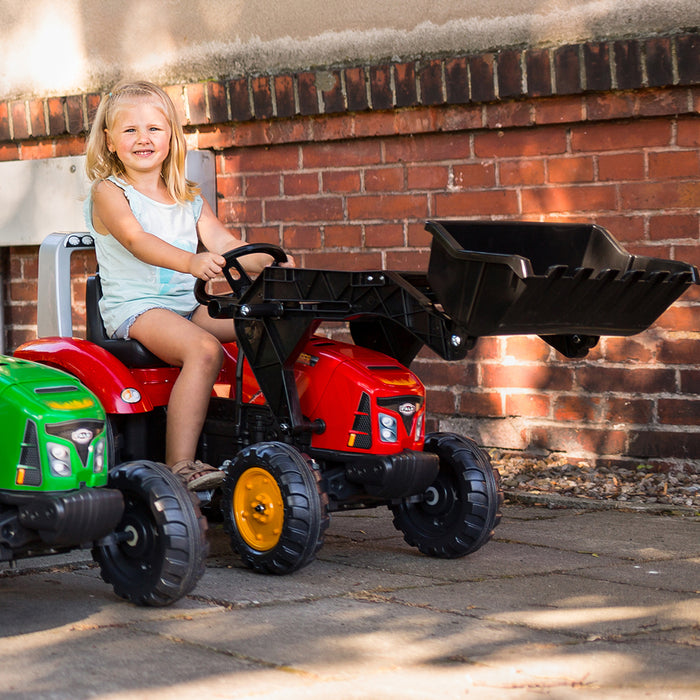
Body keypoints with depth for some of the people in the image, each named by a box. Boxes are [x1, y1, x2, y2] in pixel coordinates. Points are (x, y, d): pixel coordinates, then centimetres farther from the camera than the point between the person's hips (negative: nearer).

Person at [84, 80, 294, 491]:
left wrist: (268, 262, -16)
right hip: (134, 307, -6)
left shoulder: (189, 198, 17)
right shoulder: (108, 193, -2)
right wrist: (190, 262, -38)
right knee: (204, 349, -34)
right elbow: (136, 240, -20)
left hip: (188, 305, 6)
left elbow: (223, 243, 5)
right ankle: (180, 466, -37)